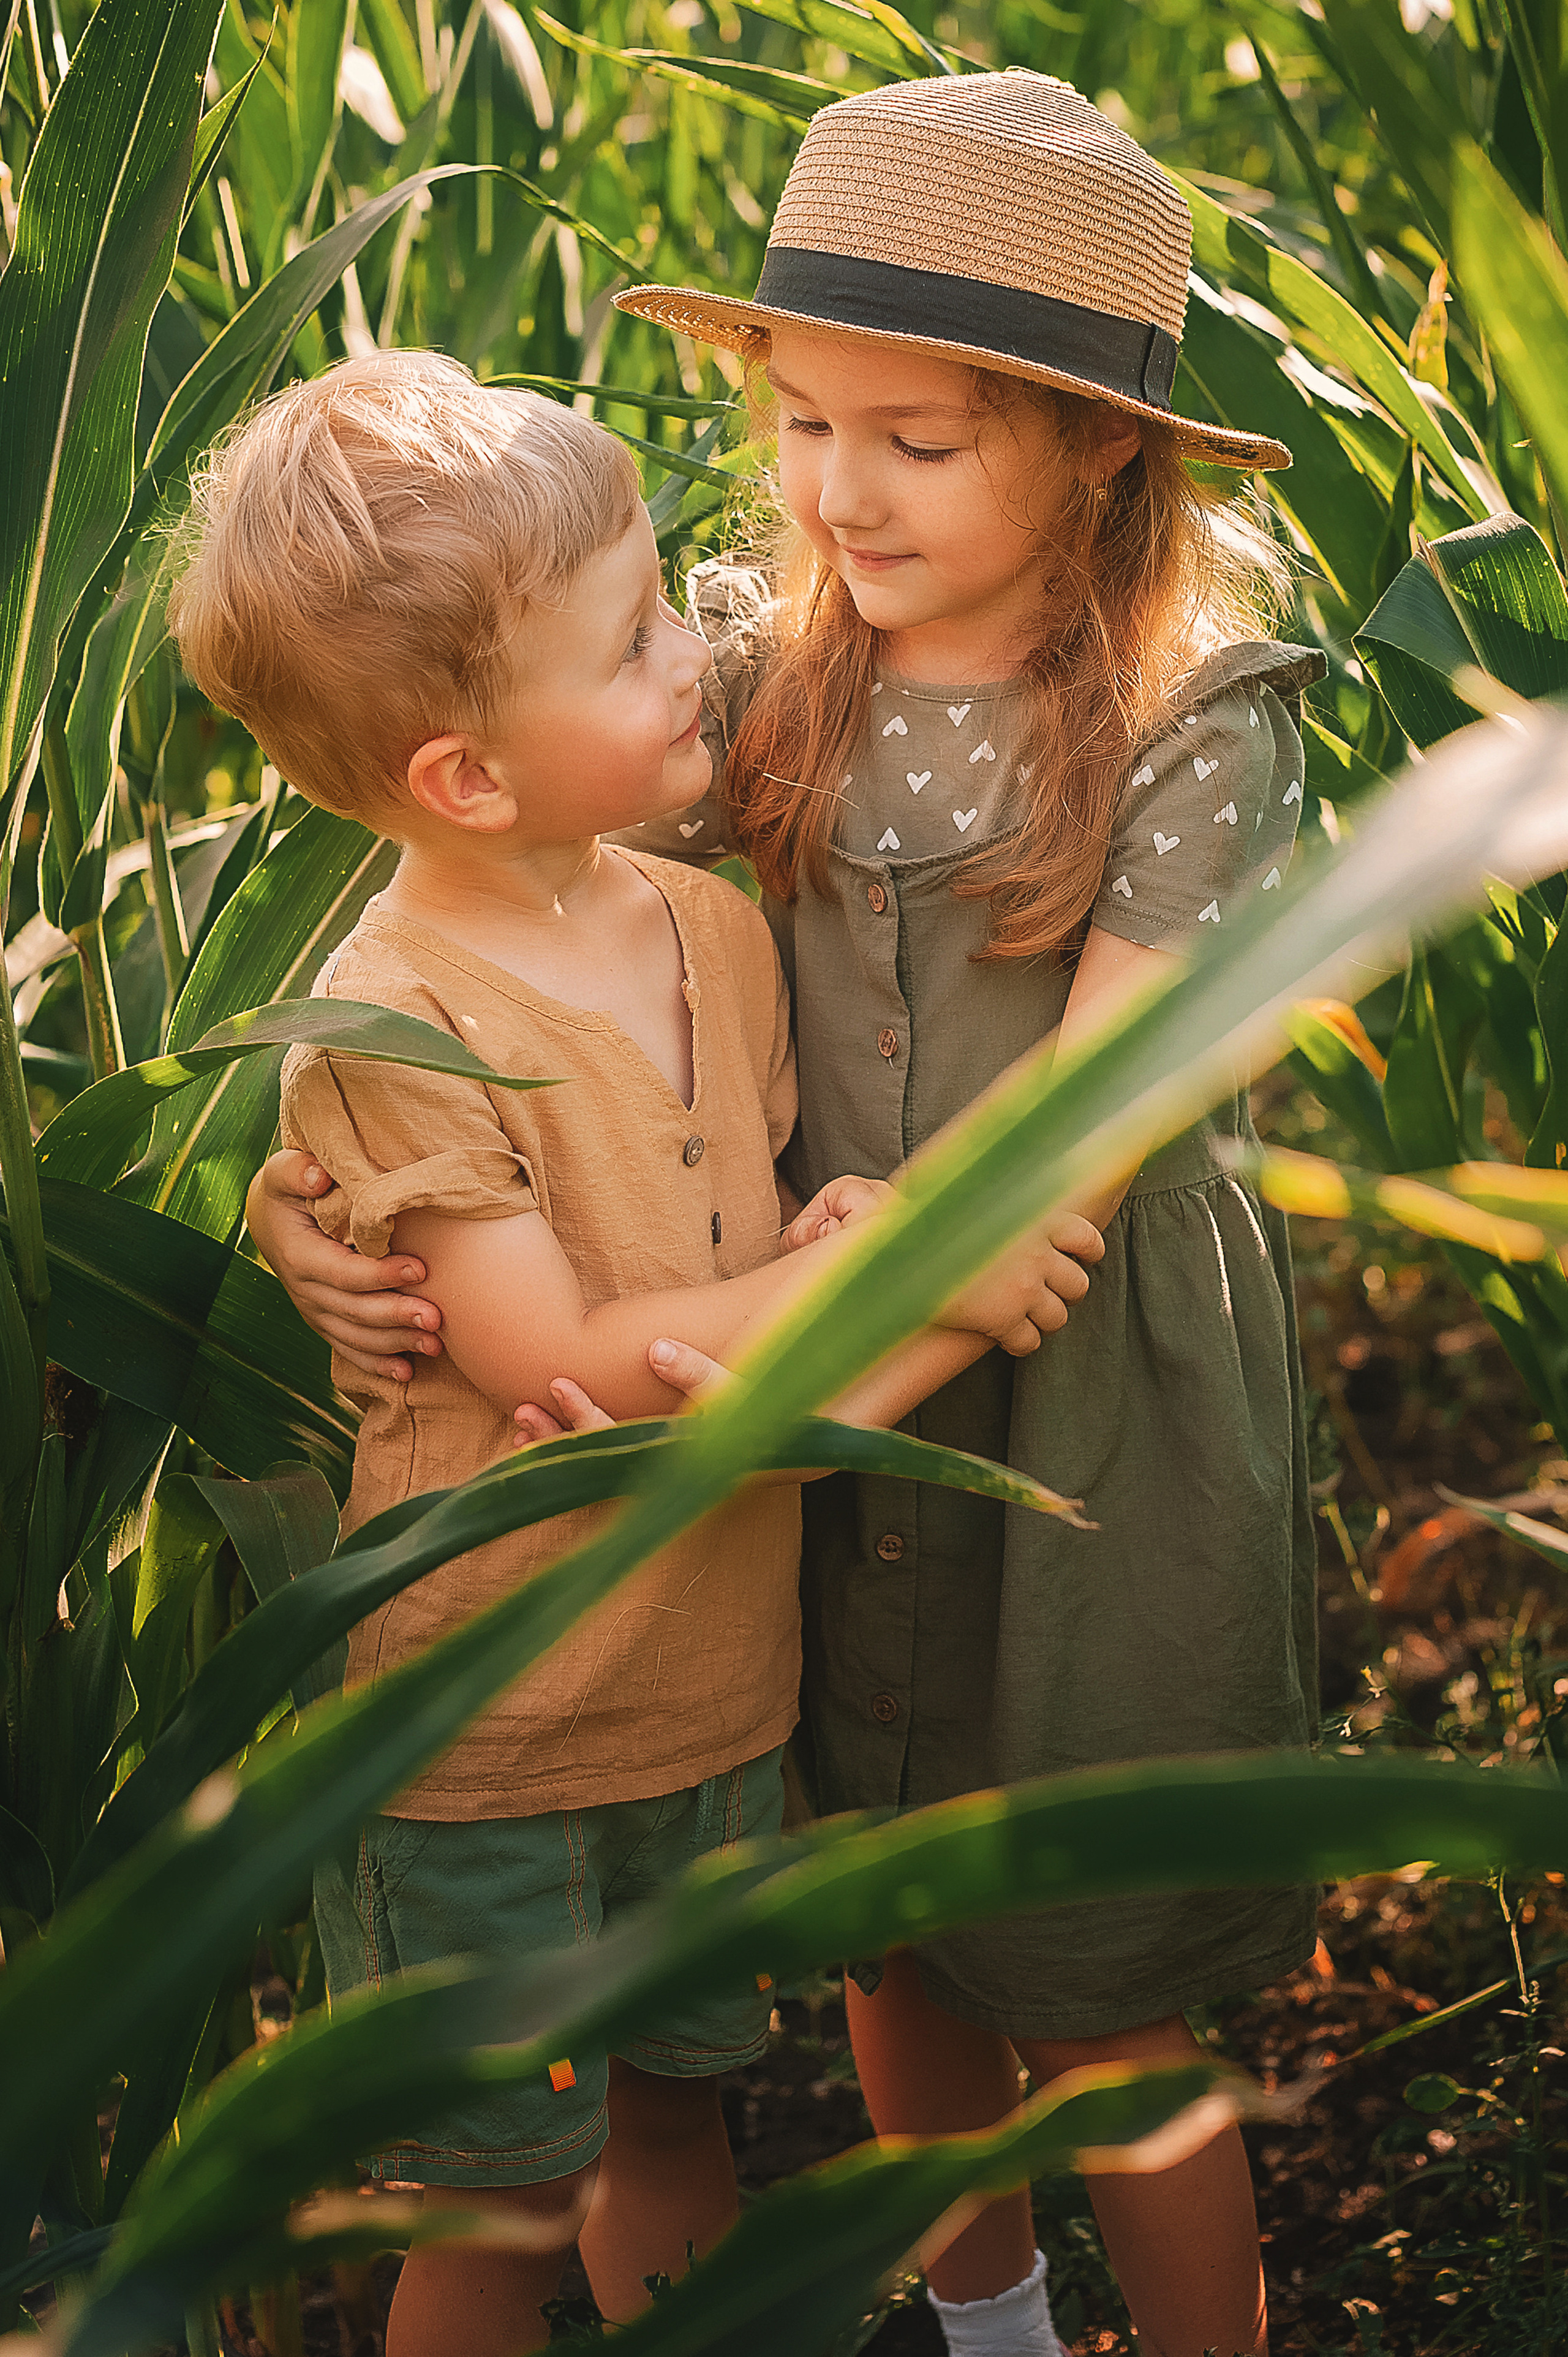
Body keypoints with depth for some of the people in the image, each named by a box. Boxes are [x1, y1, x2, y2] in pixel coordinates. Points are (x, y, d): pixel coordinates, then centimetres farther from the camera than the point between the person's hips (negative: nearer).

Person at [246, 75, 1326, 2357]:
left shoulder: (1200, 730, -16)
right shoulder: (764, 671, -5)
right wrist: (303, 1181, -21)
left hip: (1092, 1425, -4)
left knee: (1099, 2026, 8)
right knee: (891, 1945, 21)